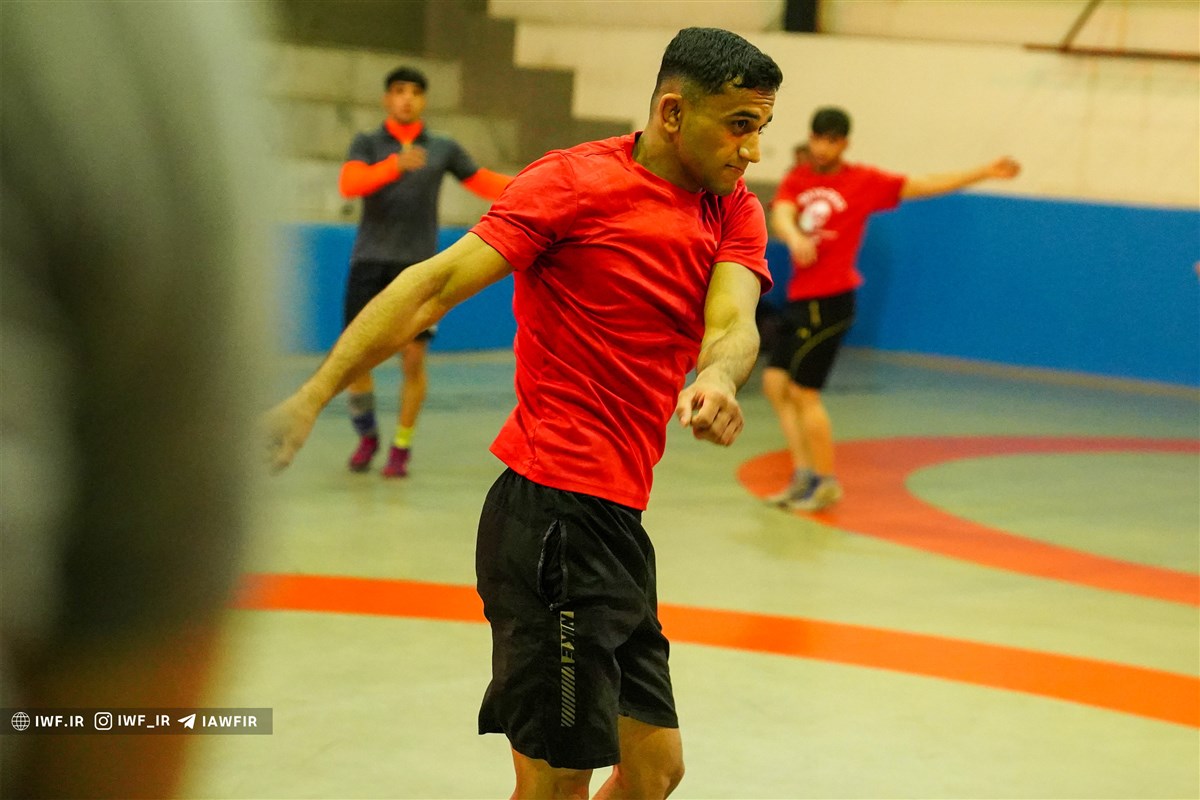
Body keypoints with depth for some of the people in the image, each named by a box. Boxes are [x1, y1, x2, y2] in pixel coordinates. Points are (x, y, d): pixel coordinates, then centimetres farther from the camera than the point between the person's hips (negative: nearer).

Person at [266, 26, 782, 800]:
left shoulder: (736, 212, 10)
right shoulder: (578, 180, -8)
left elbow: (733, 324, -8)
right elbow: (437, 284, -14)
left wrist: (716, 379, -33)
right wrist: (312, 396, -23)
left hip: (614, 521, 8)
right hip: (555, 512, -8)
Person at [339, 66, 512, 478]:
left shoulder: (443, 148, 9)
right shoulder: (366, 144, 5)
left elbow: (484, 182, 17)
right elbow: (349, 184, -14)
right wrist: (396, 165, -29)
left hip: (418, 265, 0)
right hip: (370, 261, 0)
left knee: (413, 358, -7)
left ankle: (401, 447, 8)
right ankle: (367, 436, 21)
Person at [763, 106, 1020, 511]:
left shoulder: (864, 181, -1)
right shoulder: (797, 179, 7)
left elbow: (926, 185, 6)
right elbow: (780, 216, -12)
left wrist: (985, 172, 5)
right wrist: (794, 237, -35)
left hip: (829, 301, -6)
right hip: (801, 299, 6)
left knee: (803, 391, -6)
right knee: (775, 382, 6)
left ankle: (825, 481, 6)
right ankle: (804, 473, 15)